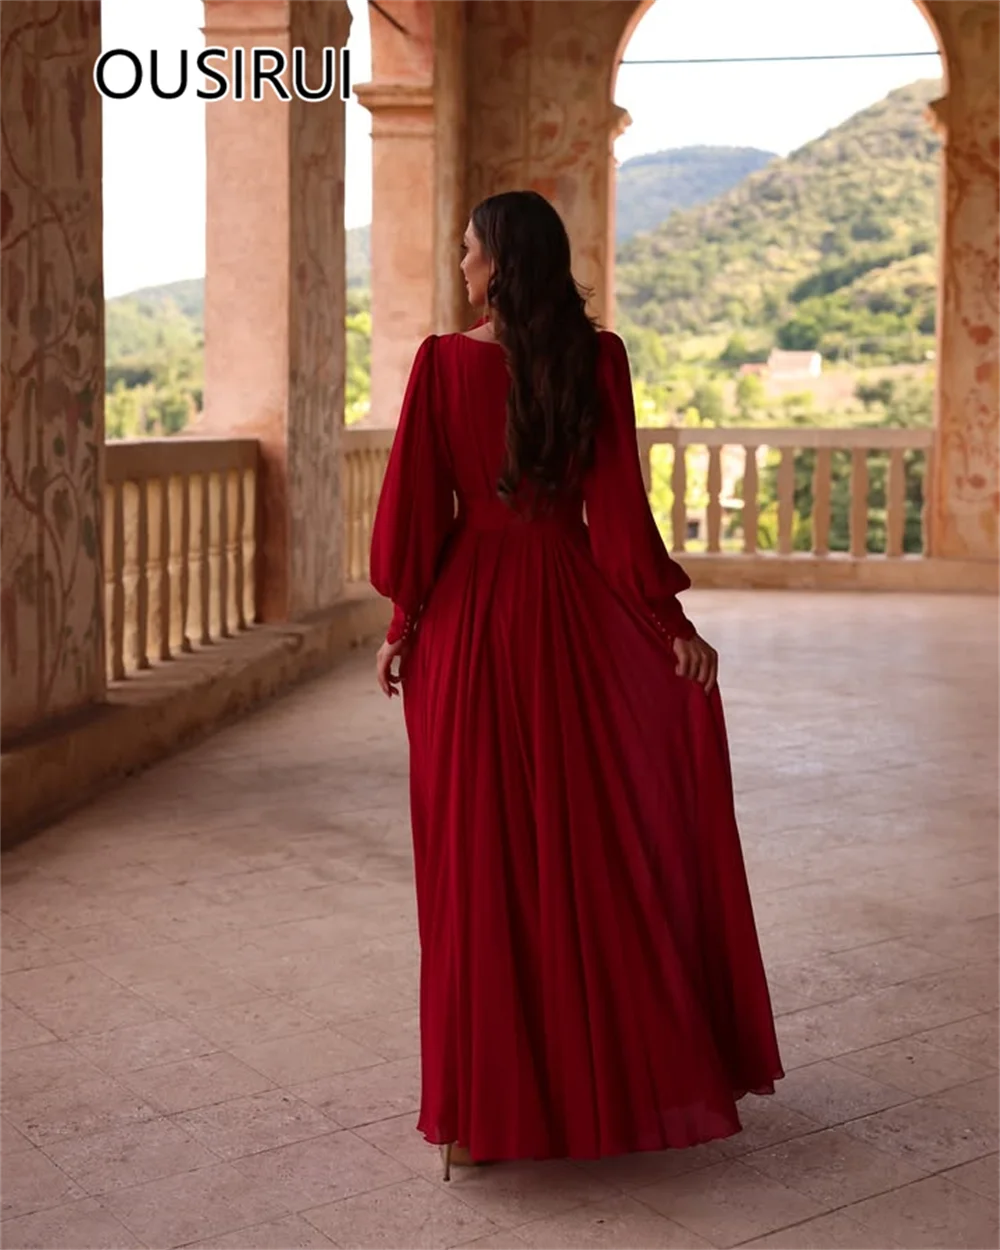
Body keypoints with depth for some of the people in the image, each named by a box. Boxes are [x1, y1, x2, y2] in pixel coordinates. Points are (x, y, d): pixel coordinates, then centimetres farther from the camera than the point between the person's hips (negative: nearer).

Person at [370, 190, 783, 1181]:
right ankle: (619, 1075, 27)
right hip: (573, 612, 1)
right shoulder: (597, 356, -5)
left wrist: (402, 620, 5)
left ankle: (485, 1103, 13)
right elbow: (620, 501, -7)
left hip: (469, 615, -1)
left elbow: (414, 502, -6)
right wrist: (671, 619, -2)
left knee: (479, 855, 7)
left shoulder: (442, 360, -7)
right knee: (605, 842, 14)